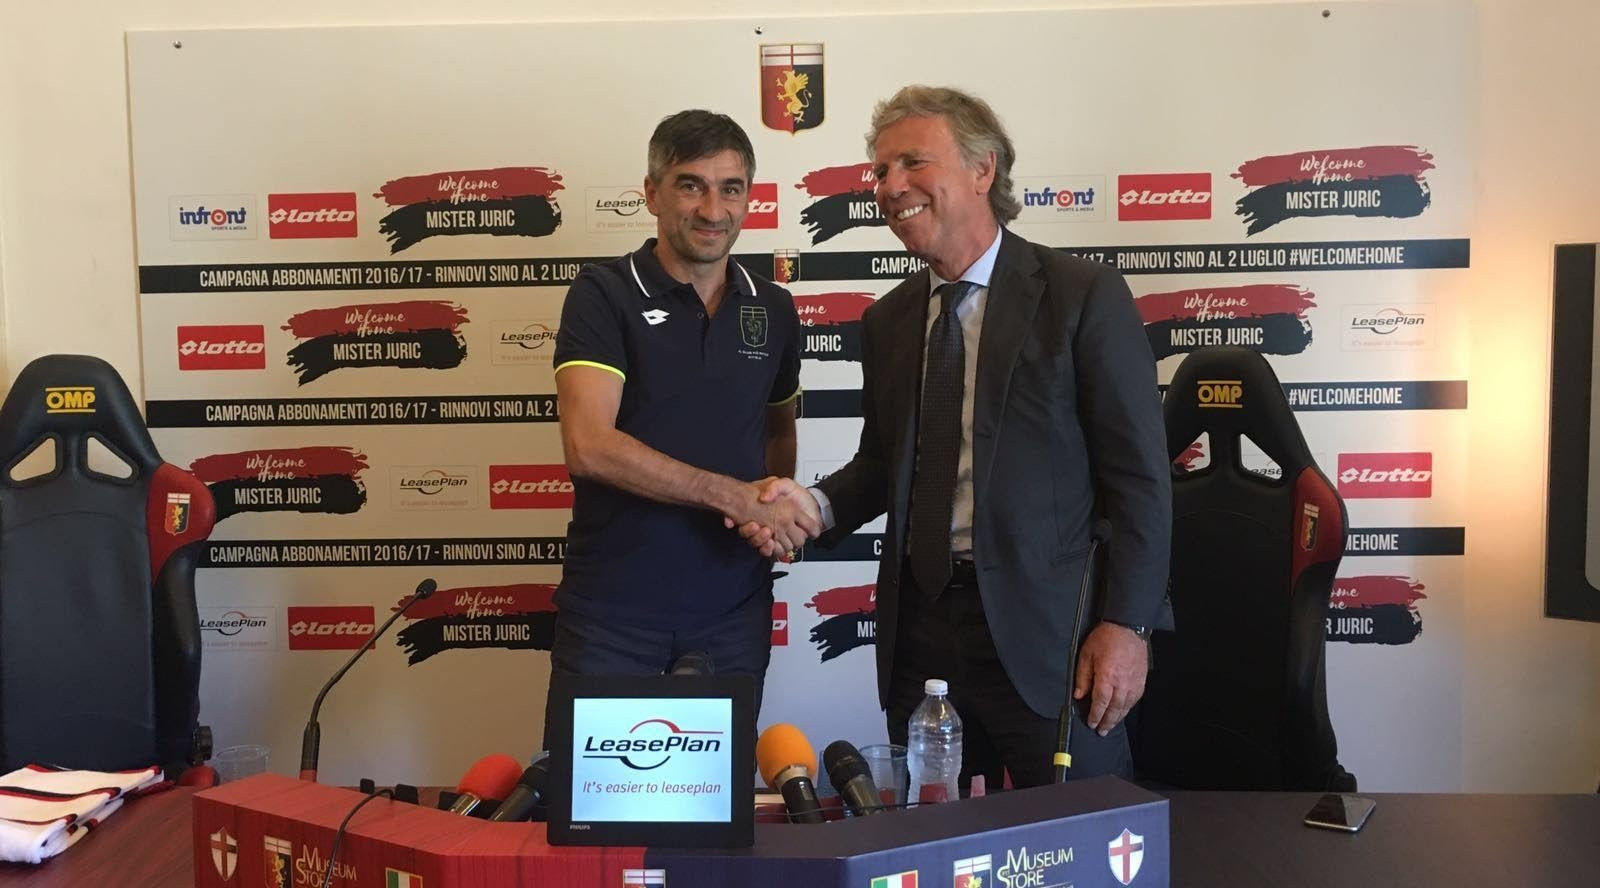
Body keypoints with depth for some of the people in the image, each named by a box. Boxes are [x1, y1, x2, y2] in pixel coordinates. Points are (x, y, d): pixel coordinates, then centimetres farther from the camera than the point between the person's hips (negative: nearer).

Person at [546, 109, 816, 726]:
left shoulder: (773, 309, 7)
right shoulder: (603, 294, -7)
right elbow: (589, 445, -18)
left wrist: (775, 511, 0)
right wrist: (735, 497, -18)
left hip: (734, 610, 4)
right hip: (612, 610, -3)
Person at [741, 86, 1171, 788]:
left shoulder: (1083, 295, -4)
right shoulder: (886, 322, 11)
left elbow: (1139, 474, -6)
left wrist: (1126, 623, -11)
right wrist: (817, 505, -2)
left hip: (1044, 629, -4)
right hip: (919, 625, 5)